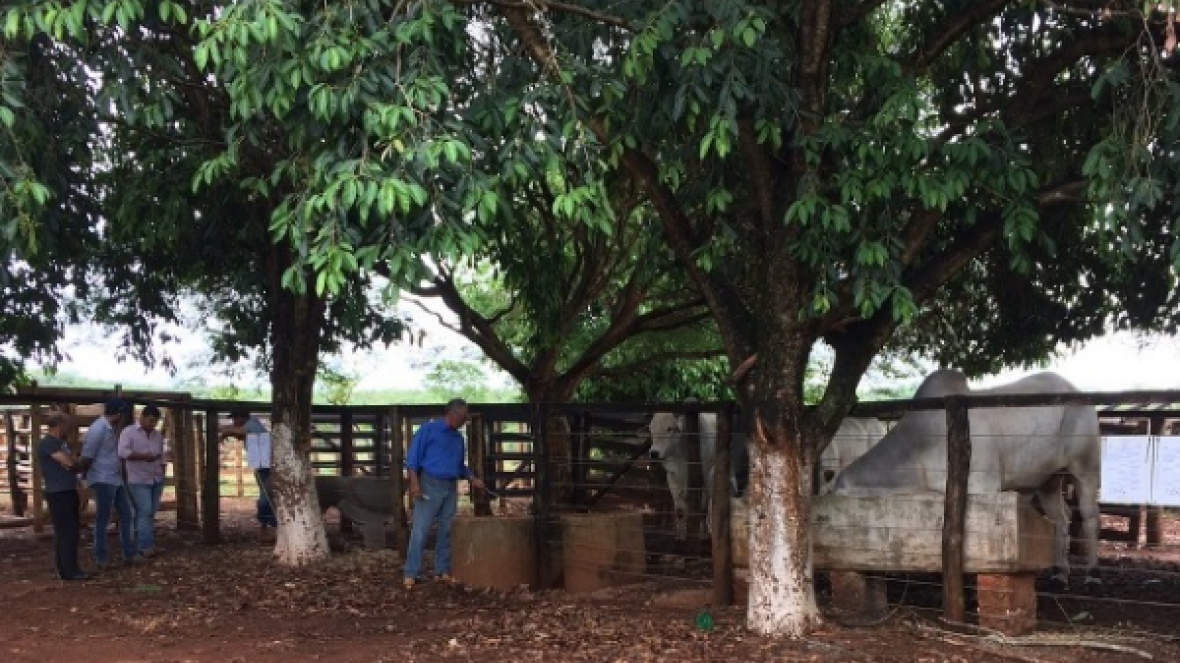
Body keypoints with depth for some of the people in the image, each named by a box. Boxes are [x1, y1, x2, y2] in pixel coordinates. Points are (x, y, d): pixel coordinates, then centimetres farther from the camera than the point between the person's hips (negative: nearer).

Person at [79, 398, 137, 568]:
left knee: (126, 515, 10)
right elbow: (87, 457, -15)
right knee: (103, 520, -1)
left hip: (116, 480, 9)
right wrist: (85, 477, -3)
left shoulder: (111, 429, 12)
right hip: (102, 481, -9)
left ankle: (129, 553, 16)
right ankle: (101, 558, 8)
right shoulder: (98, 429, -17)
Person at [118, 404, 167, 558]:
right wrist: (144, 456, -19)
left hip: (157, 480, 6)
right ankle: (146, 546, -10)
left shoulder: (158, 435, 14)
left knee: (151, 513, 5)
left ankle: (141, 544, 11)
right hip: (139, 481, -6)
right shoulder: (129, 432, -4)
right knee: (144, 512, -11)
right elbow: (122, 452, -18)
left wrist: (162, 476, 15)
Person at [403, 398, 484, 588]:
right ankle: (411, 573, -6)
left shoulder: (458, 438, 17)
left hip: (451, 488, 6)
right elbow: (413, 457, -6)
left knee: (447, 531, 7)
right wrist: (414, 483, -14)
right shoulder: (429, 429, -2)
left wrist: (473, 479, 9)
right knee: (421, 530, -8)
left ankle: (443, 571, 14)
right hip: (430, 486, -6)